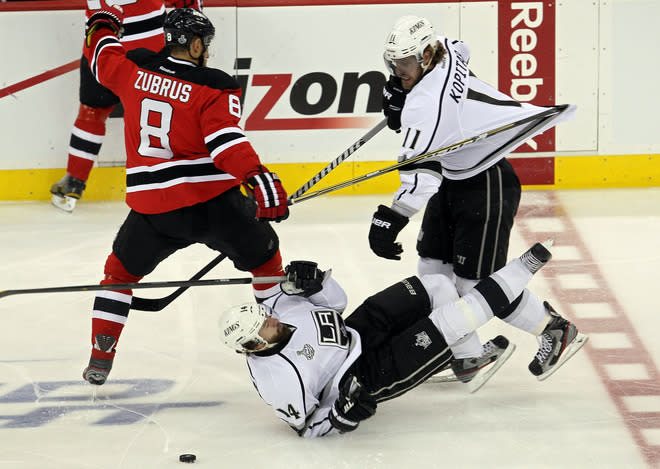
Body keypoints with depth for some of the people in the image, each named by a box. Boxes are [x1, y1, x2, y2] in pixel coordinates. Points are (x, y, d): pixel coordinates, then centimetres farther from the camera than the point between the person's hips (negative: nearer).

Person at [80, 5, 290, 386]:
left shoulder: (134, 69, 4)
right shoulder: (213, 87, -7)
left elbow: (103, 57, 24)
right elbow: (225, 140, -21)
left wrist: (103, 24, 45)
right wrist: (260, 179, -30)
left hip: (152, 207, 3)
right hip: (213, 200, -3)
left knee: (121, 269, 23)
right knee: (265, 258, 18)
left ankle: (101, 357, 15)